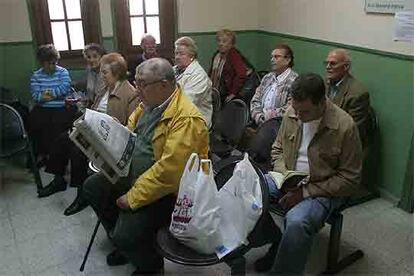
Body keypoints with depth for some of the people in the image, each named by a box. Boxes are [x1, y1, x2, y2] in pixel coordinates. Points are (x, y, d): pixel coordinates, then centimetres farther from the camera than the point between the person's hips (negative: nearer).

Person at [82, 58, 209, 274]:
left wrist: (132, 197, -23)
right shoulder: (149, 103, 1)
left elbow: (168, 171, -30)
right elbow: (128, 132, 18)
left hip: (165, 190, -9)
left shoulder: (186, 119, -27)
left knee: (126, 235, -21)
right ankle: (124, 243, 27)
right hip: (134, 173, 9)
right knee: (92, 187, 12)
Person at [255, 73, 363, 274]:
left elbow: (350, 180, -14)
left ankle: (282, 270, -8)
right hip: (288, 180, 6)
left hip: (323, 190, -5)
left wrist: (305, 192, -19)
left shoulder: (345, 126, -19)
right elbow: (277, 149, 12)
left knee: (297, 222, -34)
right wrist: (284, 175, -9)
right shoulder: (292, 113, -4)